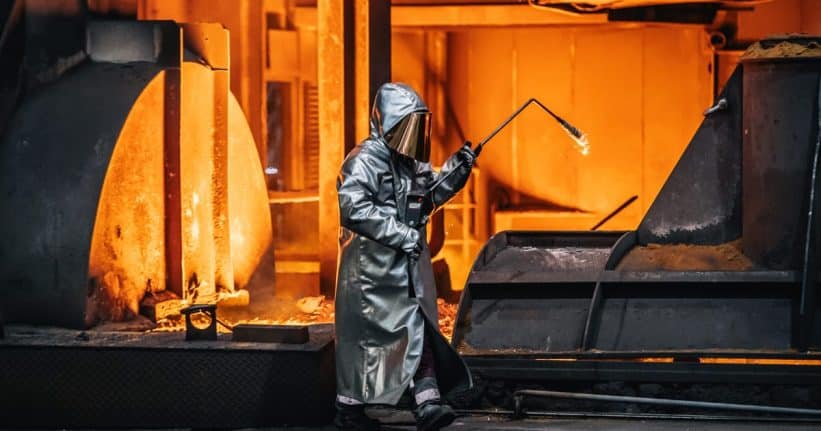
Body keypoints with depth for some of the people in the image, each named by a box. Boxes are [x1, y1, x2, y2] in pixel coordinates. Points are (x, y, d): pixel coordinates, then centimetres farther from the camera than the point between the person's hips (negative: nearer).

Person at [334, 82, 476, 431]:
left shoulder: (411, 162, 11)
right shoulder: (364, 160, -15)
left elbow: (428, 197, 24)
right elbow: (355, 208, -25)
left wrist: (455, 170, 7)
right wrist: (402, 235, -26)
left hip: (408, 265, 8)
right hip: (373, 267, -8)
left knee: (419, 330, 0)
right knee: (365, 336, 0)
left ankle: (428, 403, -3)